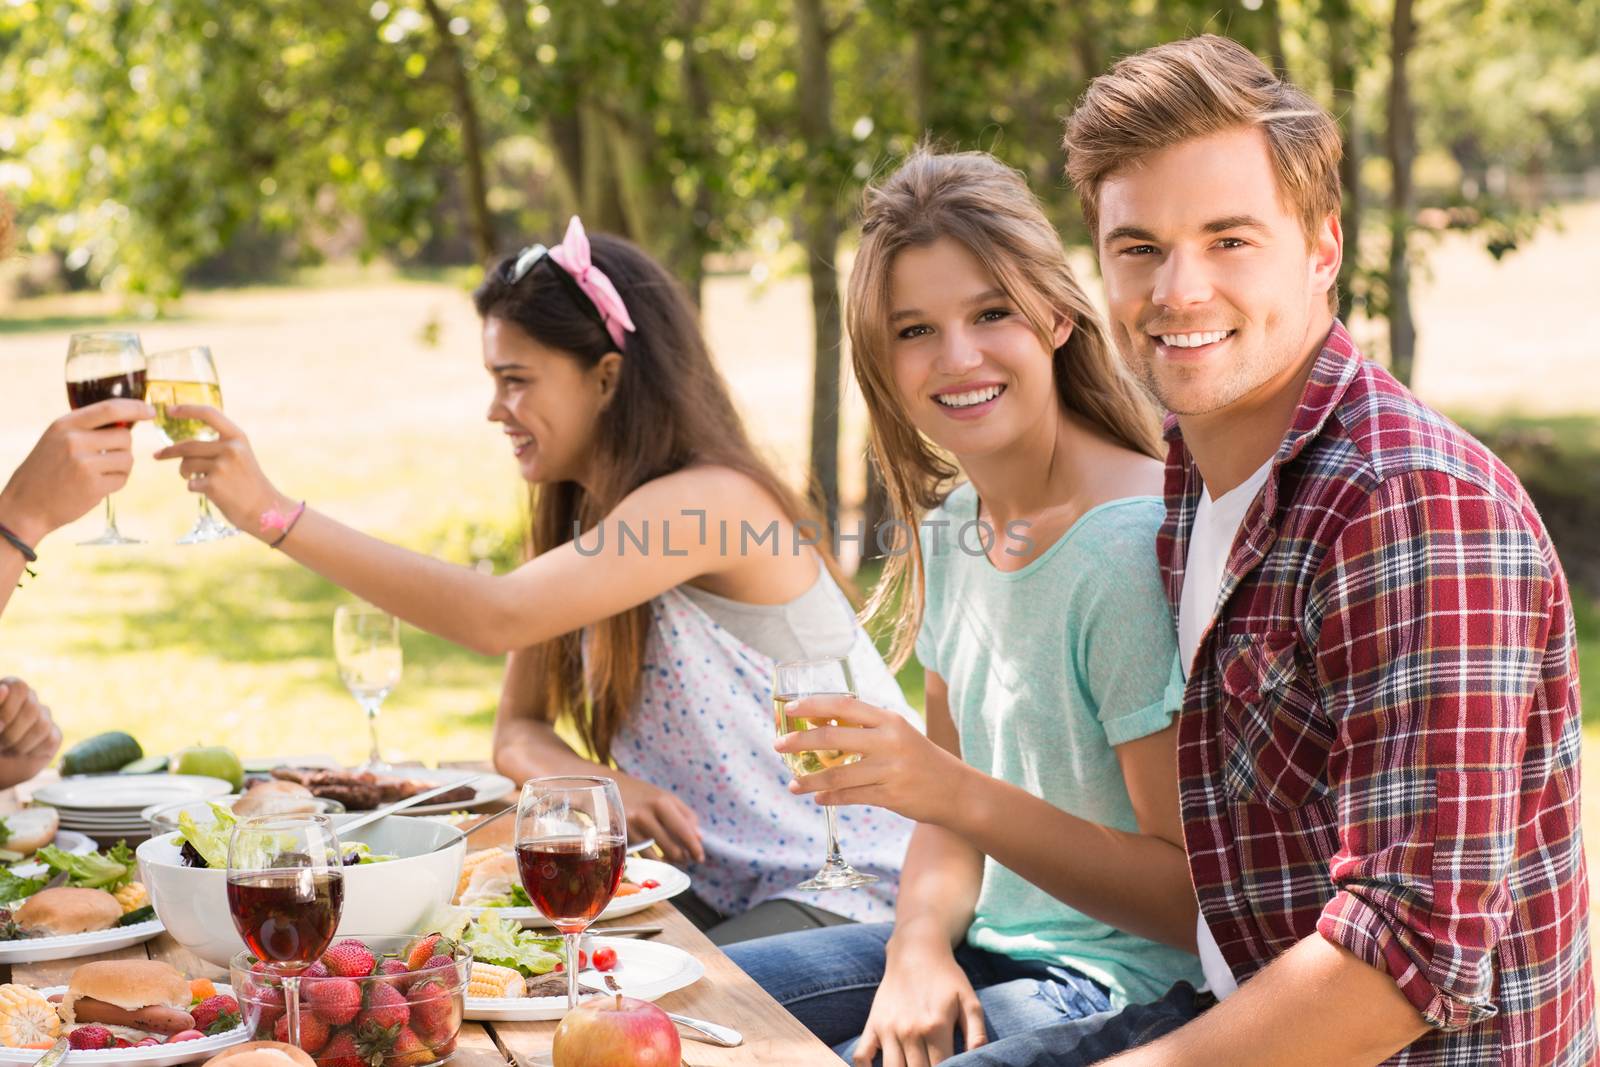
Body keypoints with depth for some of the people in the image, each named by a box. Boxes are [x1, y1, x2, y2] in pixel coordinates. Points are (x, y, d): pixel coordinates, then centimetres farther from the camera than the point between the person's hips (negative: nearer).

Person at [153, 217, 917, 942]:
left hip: (848, 894, -8)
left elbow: (496, 617, -33)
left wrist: (274, 513, -33)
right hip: (725, 887, 8)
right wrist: (598, 784, -16)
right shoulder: (579, 522, 9)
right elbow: (518, 731, 7)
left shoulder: (711, 502, -21)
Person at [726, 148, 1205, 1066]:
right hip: (986, 954, 8)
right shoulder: (952, 527, 6)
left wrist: (961, 796, -30)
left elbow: (1198, 899, -21)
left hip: (1123, 986, -8)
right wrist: (920, 945, -8)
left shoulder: (1139, 543, -20)